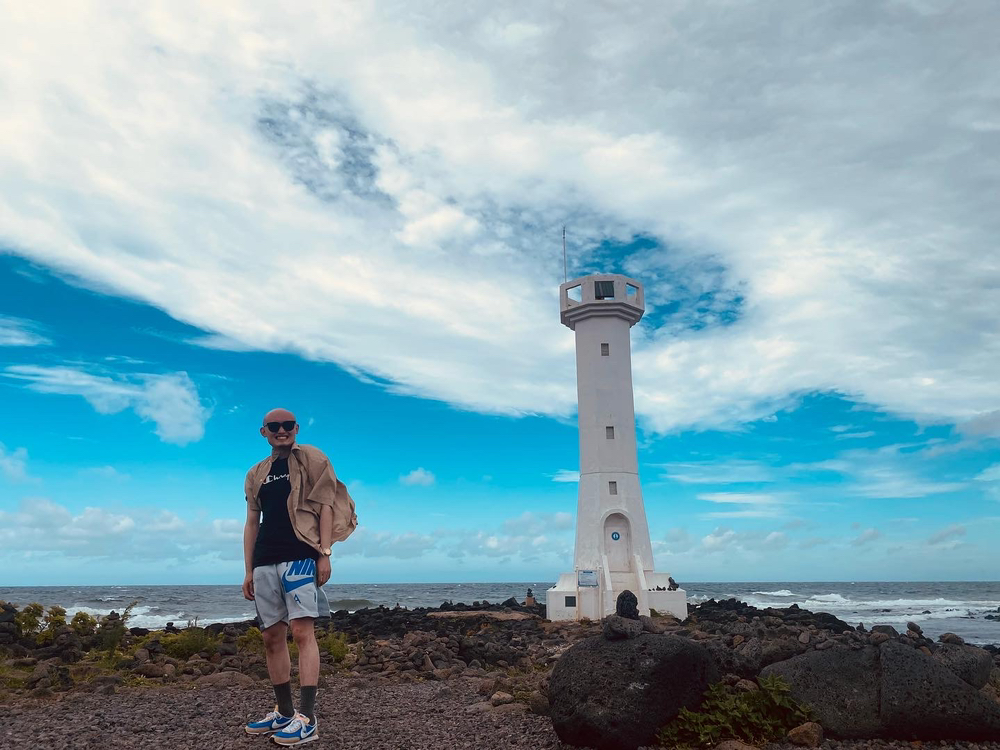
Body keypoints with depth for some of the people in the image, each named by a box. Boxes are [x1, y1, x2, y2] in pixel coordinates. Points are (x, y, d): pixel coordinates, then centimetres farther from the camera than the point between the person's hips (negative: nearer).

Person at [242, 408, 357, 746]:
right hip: (265, 561, 6)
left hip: (300, 555, -6)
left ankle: (307, 719, -13)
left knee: (302, 631, -13)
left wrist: (324, 553, -11)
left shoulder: (311, 459, 5)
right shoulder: (256, 474, 20)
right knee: (272, 637, 7)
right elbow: (252, 523, 20)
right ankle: (284, 713, 18)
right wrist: (249, 571, 14)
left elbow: (325, 506, -3)